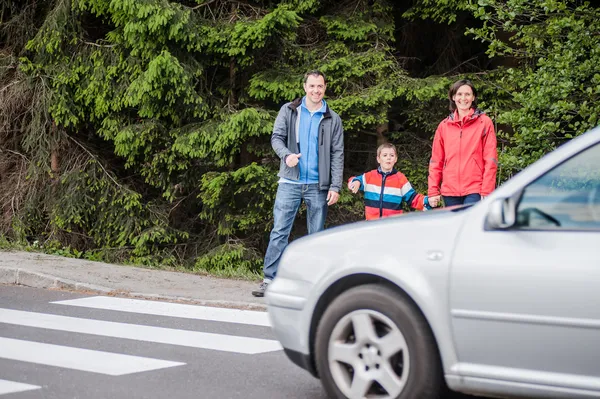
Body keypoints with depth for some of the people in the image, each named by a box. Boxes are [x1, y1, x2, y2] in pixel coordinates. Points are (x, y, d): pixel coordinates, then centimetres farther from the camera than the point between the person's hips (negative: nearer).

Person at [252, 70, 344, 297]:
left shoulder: (332, 120, 7)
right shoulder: (288, 111, 6)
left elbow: (337, 155, 5)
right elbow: (277, 137, 3)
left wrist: (335, 186, -4)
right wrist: (286, 155, -19)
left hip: (318, 186, 1)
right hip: (290, 182, -1)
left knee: (317, 235, 5)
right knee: (279, 231, -6)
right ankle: (270, 279, -6)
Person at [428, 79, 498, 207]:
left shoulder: (484, 122, 3)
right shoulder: (444, 126, 12)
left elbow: (490, 159, -2)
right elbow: (436, 161, 11)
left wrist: (487, 191, -9)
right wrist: (433, 191, 3)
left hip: (475, 191, -3)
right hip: (450, 191, 4)